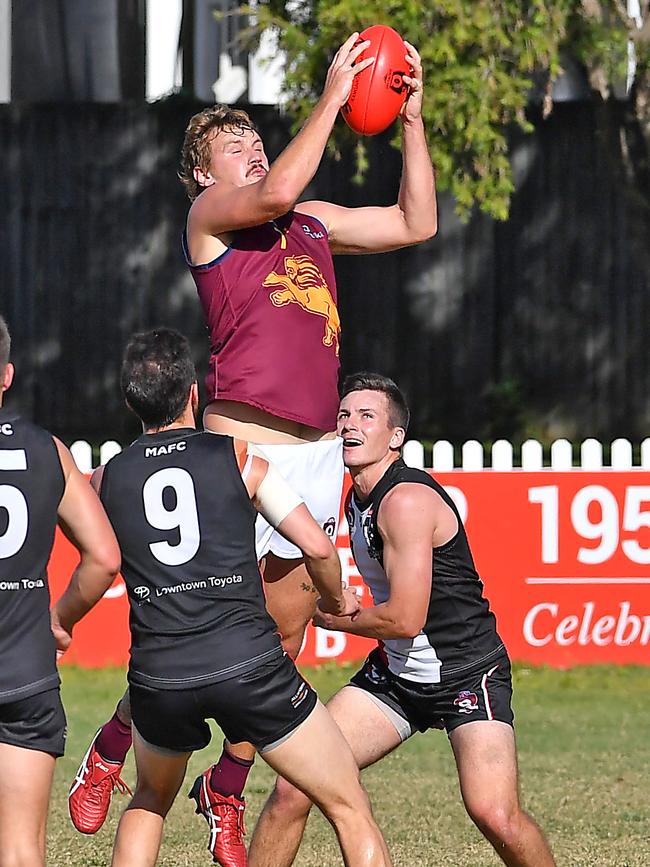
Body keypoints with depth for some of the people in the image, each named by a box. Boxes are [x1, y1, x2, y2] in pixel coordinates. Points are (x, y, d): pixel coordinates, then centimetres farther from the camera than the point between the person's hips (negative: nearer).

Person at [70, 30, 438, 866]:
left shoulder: (313, 223, 19)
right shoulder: (208, 214, 0)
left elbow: (414, 224, 18)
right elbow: (276, 192, -20)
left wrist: (412, 121, 10)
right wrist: (332, 97, -15)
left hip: (318, 453, 6)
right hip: (243, 446, -6)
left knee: (283, 637, 8)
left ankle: (226, 791, 22)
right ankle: (109, 752, 16)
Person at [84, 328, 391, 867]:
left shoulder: (107, 479, 10)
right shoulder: (239, 458, 3)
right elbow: (316, 547, 1)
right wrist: (336, 600, 20)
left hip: (159, 678, 3)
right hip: (250, 664, -3)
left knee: (151, 800, 32)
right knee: (351, 811, 6)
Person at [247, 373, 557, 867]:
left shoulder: (407, 501, -22)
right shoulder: (356, 498, 7)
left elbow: (405, 619, -24)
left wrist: (332, 618, -9)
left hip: (469, 677, -8)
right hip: (395, 673, 8)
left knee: (495, 814, -25)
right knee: (293, 789, -4)